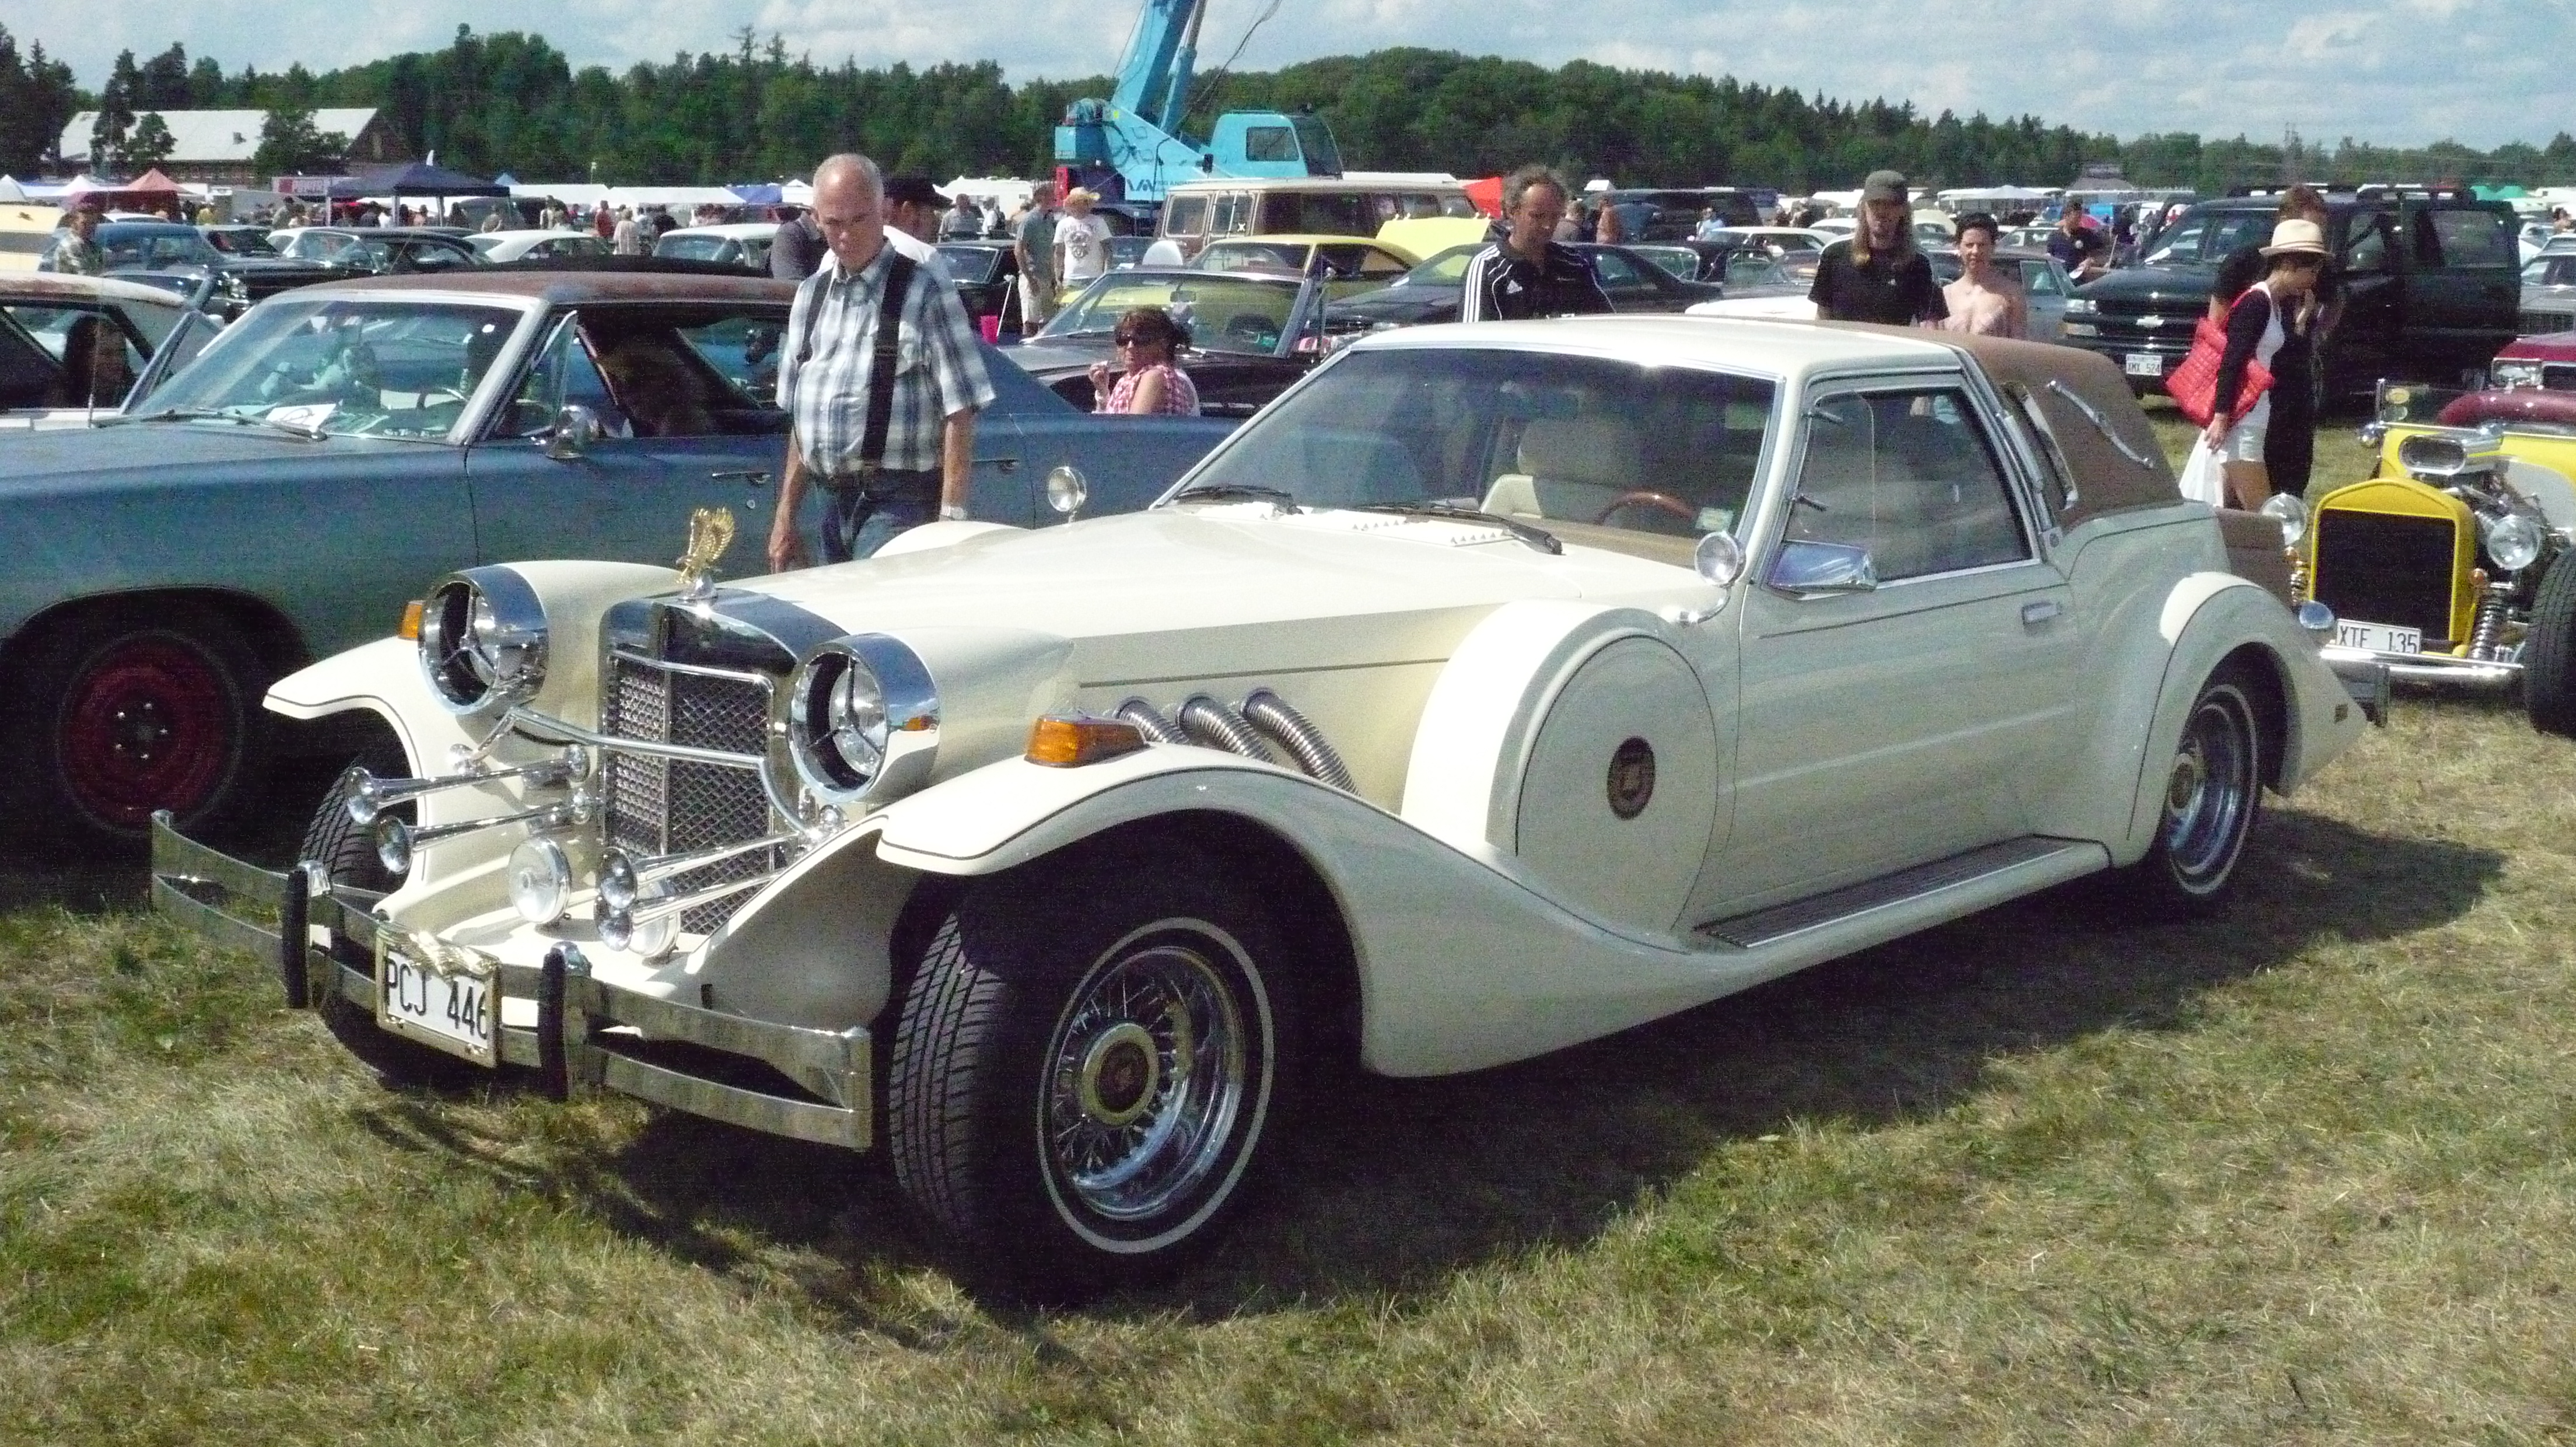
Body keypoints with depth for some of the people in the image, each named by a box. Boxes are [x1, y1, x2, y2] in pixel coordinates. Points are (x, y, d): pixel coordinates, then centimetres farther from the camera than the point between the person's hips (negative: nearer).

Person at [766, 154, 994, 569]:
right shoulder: (811, 294, 14)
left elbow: (959, 414, -11)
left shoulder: (924, 290, -6)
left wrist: (951, 518, -18)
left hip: (900, 502, -6)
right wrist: (785, 517, 15)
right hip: (836, 501, 6)